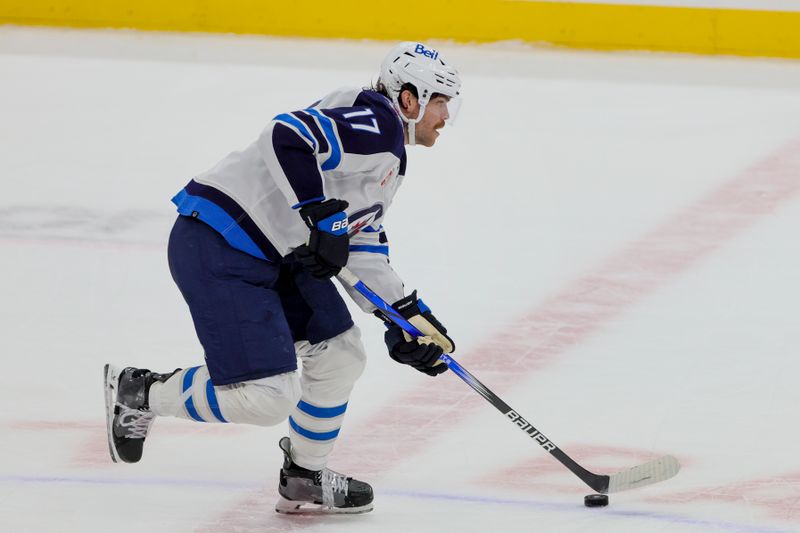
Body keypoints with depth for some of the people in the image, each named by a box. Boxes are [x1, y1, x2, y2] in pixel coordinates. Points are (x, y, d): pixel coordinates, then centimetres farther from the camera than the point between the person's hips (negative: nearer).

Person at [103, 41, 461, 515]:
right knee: (267, 395, -15)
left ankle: (305, 481, 30)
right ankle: (139, 393, 5)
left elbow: (361, 242, 24)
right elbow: (289, 138, -29)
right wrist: (321, 219, -25)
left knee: (340, 353, 13)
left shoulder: (389, 157, 21)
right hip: (216, 249, -11)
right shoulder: (373, 122, -14)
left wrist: (407, 313, 17)